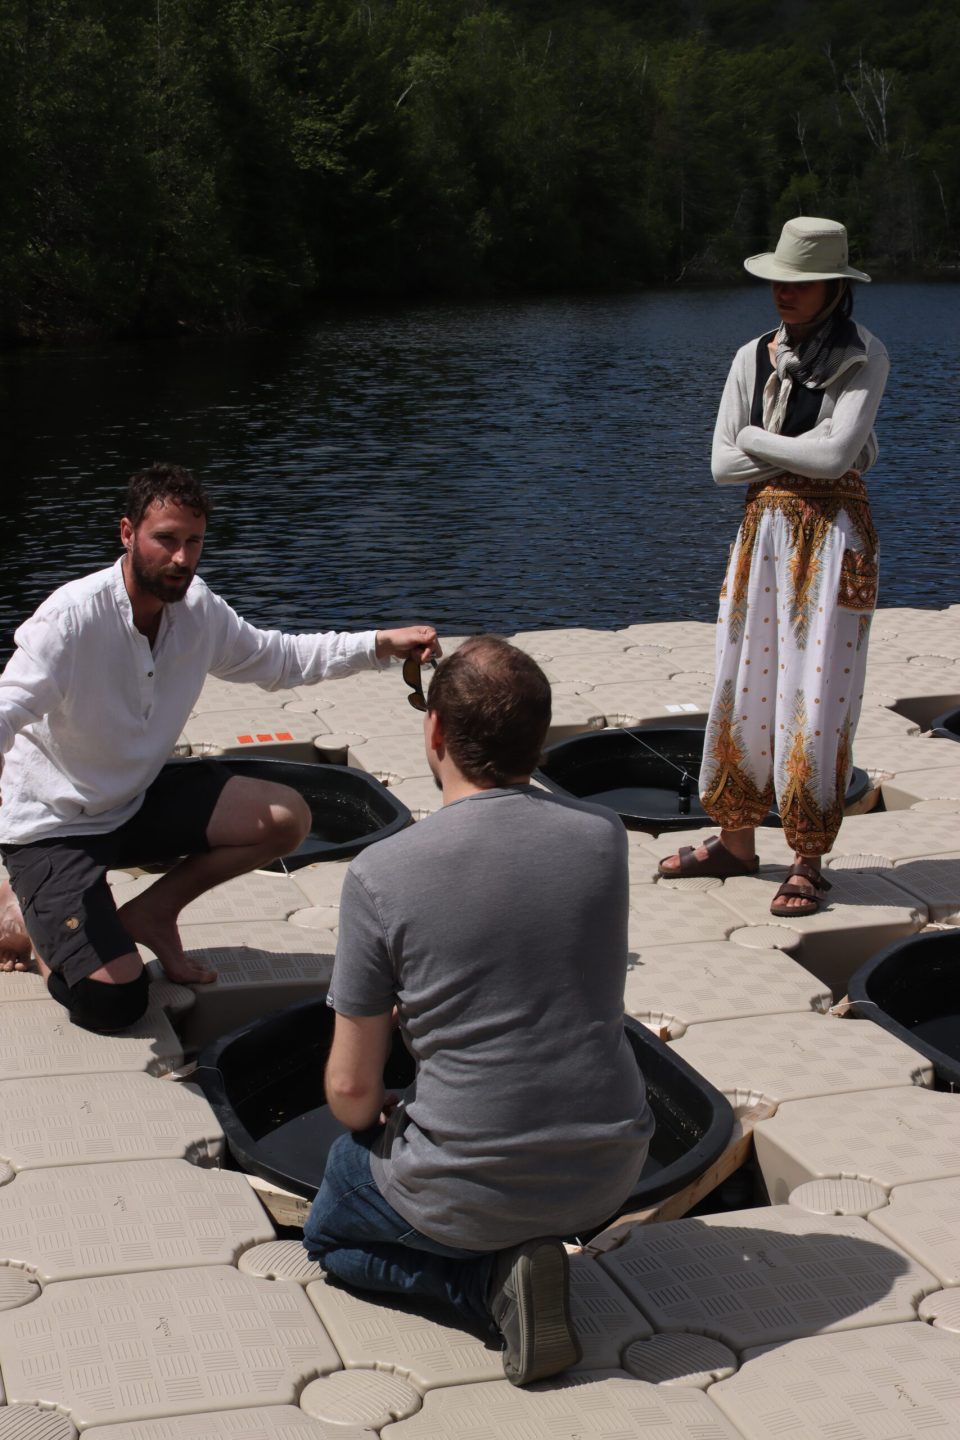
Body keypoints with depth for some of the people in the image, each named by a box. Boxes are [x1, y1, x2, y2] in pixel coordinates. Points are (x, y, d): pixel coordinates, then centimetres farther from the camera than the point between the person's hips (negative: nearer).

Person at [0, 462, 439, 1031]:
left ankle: (151, 913, 10)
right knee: (114, 1002, -19)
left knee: (287, 817, -7)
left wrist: (382, 644, -2)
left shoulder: (197, 609, -5)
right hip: (52, 827, -7)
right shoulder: (72, 618, -26)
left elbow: (278, 658, 9)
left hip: (140, 797, 7)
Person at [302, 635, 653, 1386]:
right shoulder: (605, 836, -7)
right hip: (610, 1174, 5)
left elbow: (352, 1086, -9)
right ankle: (515, 1256, 8)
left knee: (328, 1233, 28)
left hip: (469, 1193, -5)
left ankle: (493, 1278, 1)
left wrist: (370, 1122, 13)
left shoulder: (382, 875, -17)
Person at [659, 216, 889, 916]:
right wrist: (801, 453, -8)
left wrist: (756, 439, -6)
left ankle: (809, 861, 6)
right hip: (764, 531, 6)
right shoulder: (754, 358, 8)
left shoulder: (863, 358, -7)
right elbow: (723, 465, 2)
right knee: (743, 689, 9)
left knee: (816, 698, -3)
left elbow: (836, 454, -19)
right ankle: (736, 841, 23)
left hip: (831, 536, -5)